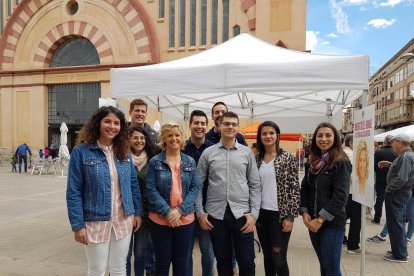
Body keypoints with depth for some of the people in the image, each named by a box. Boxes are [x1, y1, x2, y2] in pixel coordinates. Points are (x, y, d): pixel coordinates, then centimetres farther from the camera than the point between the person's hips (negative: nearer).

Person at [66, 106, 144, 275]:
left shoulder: (124, 152, 5)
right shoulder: (81, 151, -10)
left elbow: (133, 184, 10)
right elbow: (73, 192, -10)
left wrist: (138, 212, 6)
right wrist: (78, 225, -13)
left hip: (123, 220, 4)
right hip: (96, 222, -4)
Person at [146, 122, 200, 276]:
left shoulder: (190, 162, 4)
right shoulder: (155, 162, -4)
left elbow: (195, 188, -1)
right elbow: (151, 190, -9)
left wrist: (180, 210, -13)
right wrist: (167, 212, -17)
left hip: (185, 218, 2)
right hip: (160, 219, -2)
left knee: (182, 261, 15)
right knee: (162, 261, 11)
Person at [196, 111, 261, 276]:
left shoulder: (247, 153, 4)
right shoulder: (208, 153, 3)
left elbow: (255, 185, 3)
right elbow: (198, 184, 5)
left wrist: (254, 213, -4)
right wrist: (200, 212, -1)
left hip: (242, 214, 0)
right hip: (216, 214, 0)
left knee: (247, 263, 6)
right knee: (223, 261, 14)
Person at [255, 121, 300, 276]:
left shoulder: (288, 158, -5)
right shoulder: (256, 159, 6)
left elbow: (295, 188, -7)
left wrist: (290, 216, -12)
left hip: (280, 214, -4)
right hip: (261, 214, 4)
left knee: (279, 260, -2)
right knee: (267, 257, 14)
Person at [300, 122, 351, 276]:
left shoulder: (341, 163, -10)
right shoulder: (314, 162, 10)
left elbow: (340, 196, -17)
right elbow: (304, 189, 9)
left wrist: (321, 219, -17)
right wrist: (304, 213, -5)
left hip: (332, 223, -6)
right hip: (313, 222, 6)